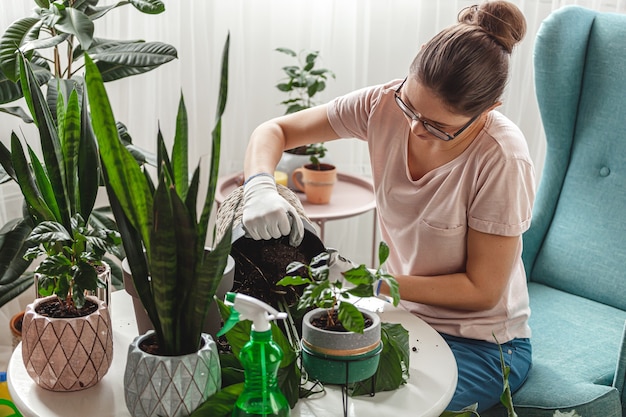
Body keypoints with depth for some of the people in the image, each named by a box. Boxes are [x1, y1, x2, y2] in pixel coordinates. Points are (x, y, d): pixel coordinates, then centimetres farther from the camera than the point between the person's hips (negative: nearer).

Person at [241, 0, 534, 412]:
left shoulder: (501, 158, -26)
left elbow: (481, 290, -18)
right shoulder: (386, 105, -13)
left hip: (480, 342, -4)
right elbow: (273, 131, -4)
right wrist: (260, 187, -26)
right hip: (401, 311, 5)